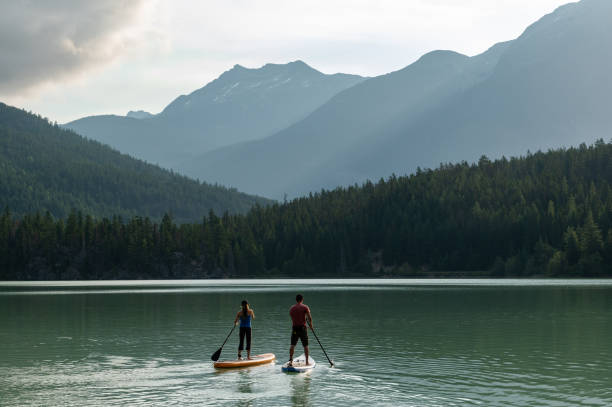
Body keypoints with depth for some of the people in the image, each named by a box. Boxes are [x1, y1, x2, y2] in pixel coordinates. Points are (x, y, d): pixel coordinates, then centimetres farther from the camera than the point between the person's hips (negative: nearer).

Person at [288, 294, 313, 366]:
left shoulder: (291, 308, 4)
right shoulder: (305, 307, -7)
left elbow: (292, 319, 9)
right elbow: (309, 318, -10)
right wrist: (311, 325, 7)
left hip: (294, 328, 2)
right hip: (303, 327, -2)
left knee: (292, 345, 6)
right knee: (305, 345, 8)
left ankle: (290, 361, -2)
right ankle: (307, 361, 13)